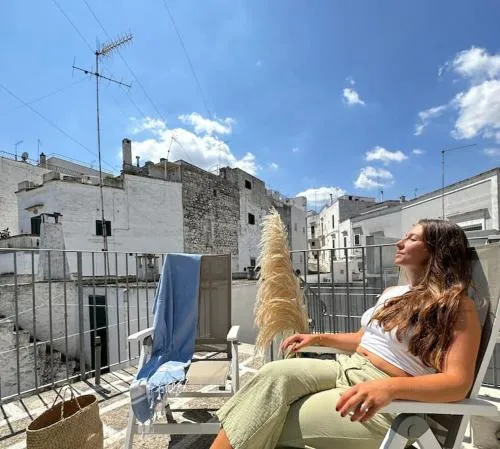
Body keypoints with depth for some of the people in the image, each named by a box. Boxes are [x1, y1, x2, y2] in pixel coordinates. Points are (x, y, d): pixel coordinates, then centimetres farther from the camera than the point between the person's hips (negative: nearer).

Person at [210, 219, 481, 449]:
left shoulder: (458, 307, -6)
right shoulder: (392, 294, 17)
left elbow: (459, 383, -16)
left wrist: (389, 387, -32)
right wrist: (319, 338, 13)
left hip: (387, 405, -6)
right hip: (346, 369, 6)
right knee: (276, 374, -23)